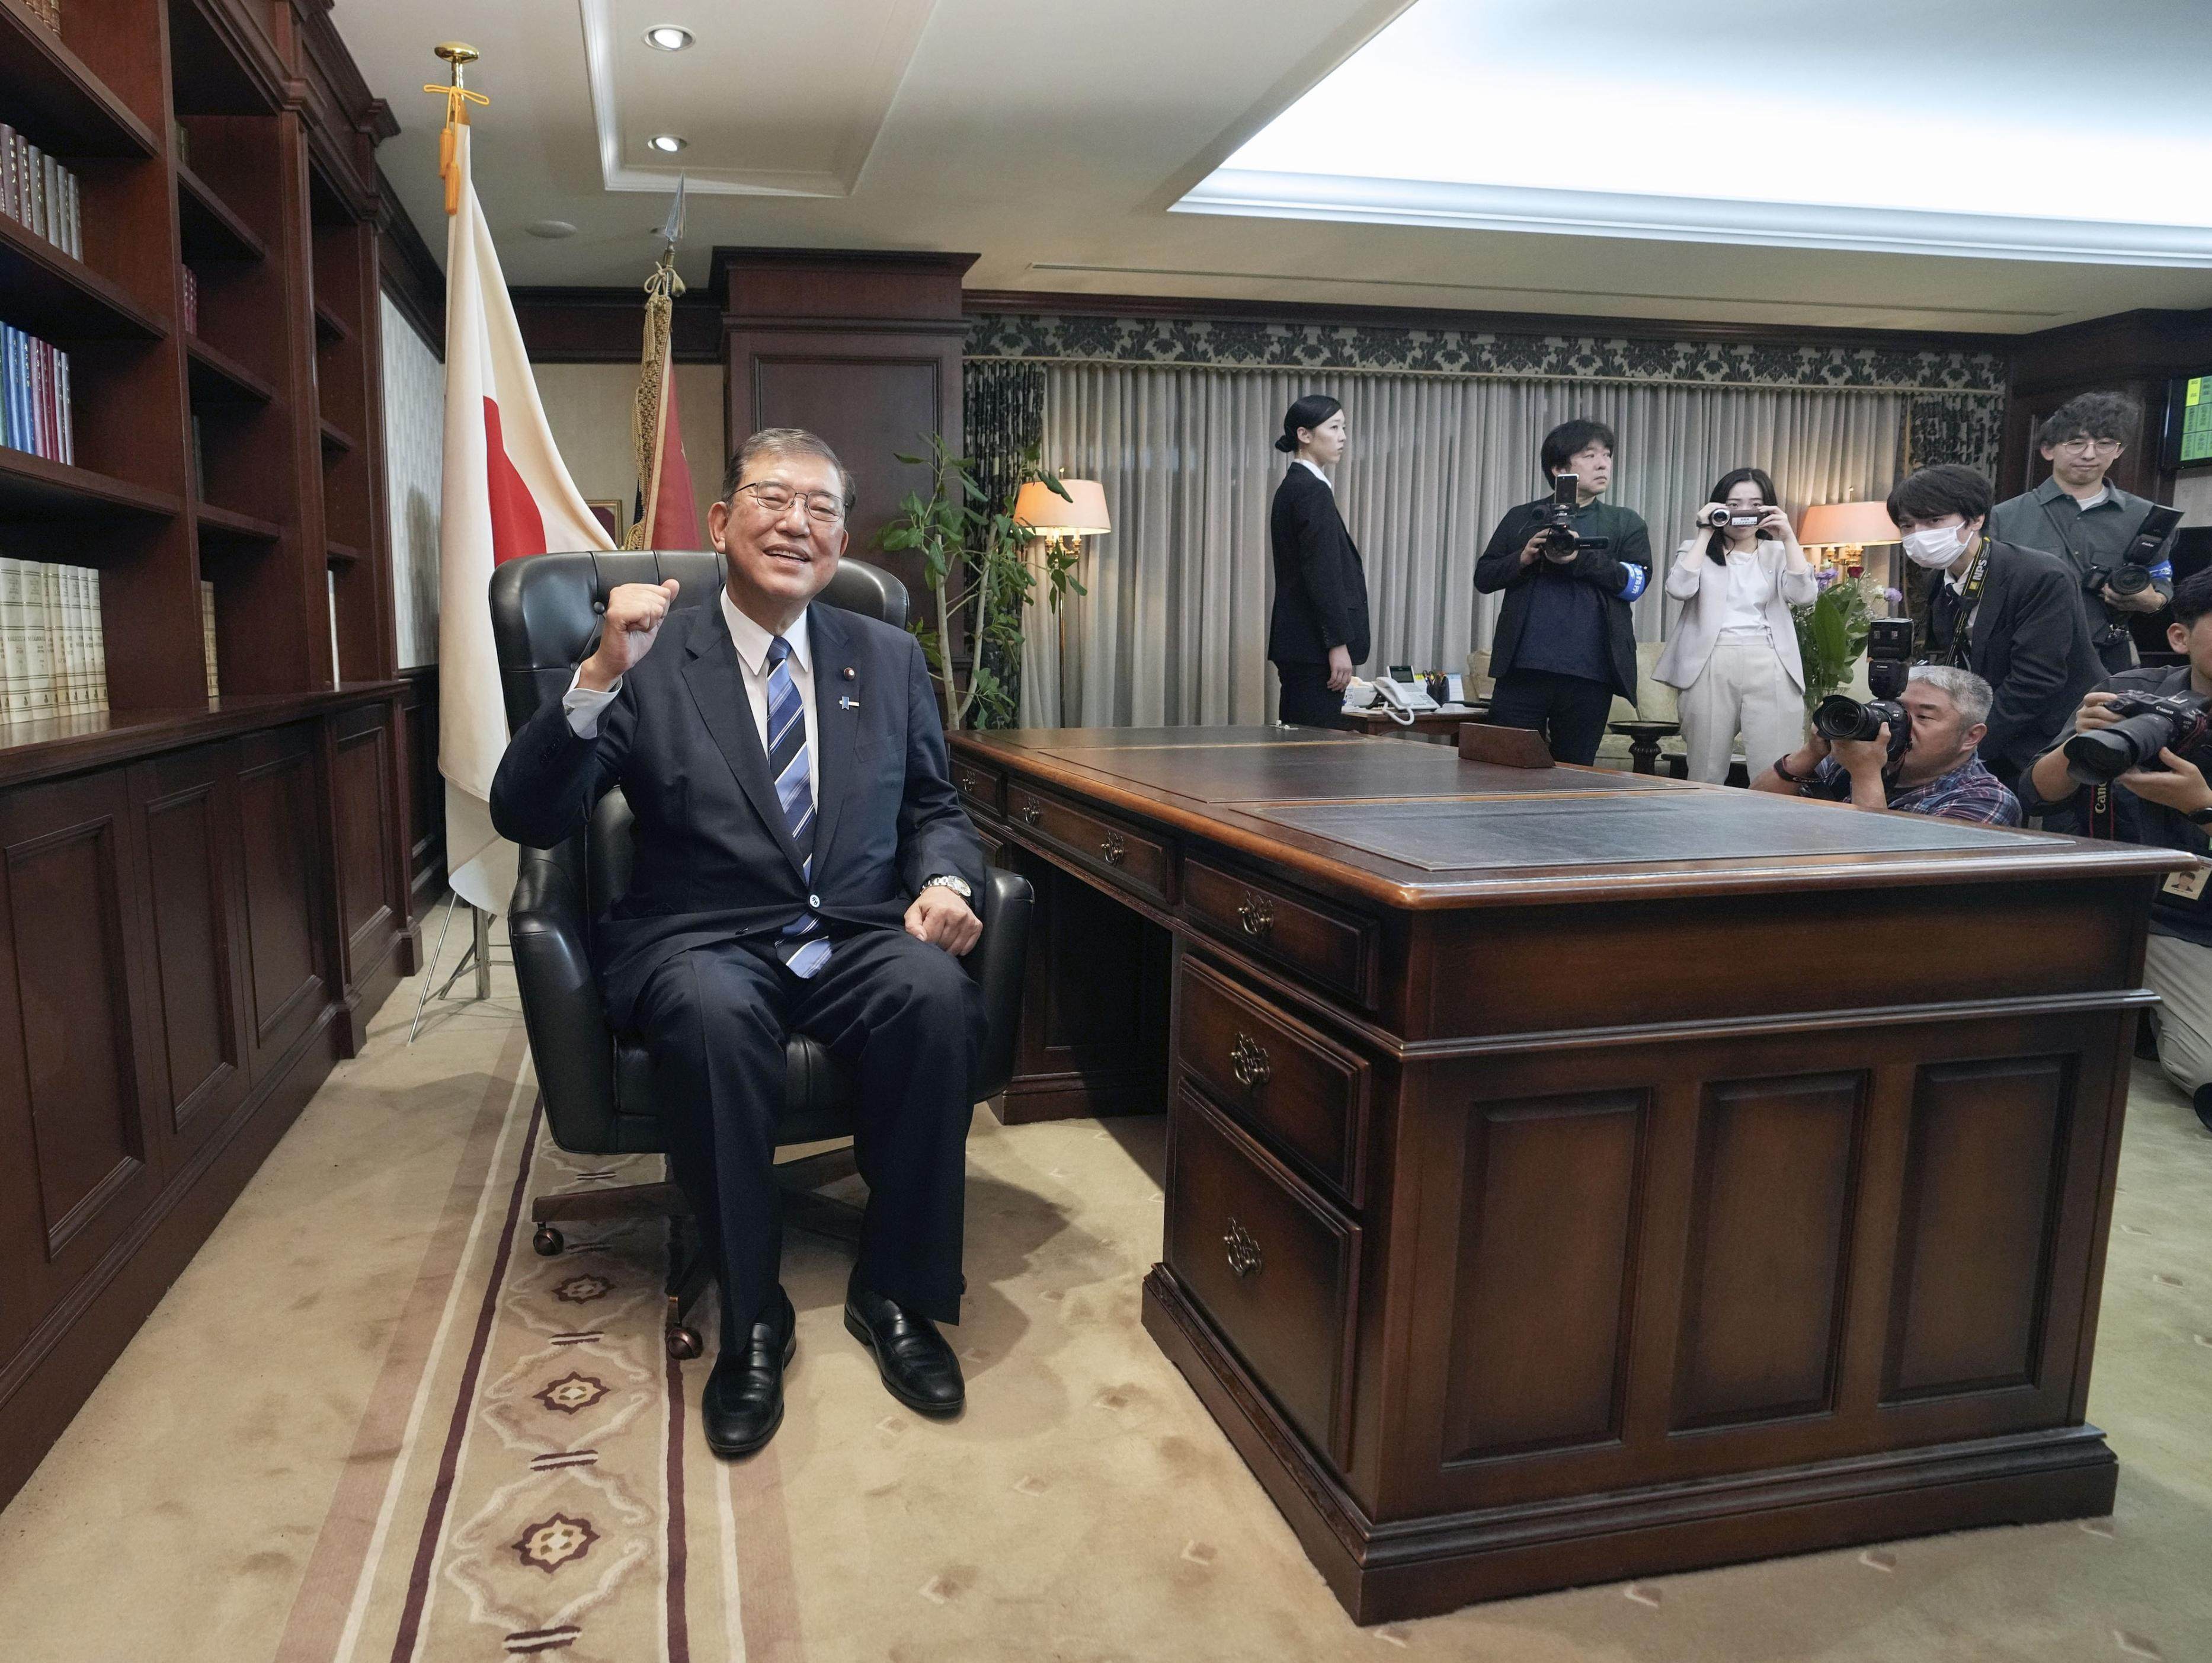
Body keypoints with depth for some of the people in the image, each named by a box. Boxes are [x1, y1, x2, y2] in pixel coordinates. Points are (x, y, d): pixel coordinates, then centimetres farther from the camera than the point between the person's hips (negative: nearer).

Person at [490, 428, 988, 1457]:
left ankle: (897, 1294, -11)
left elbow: (934, 809, 17)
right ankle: (751, 1320, -15)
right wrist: (600, 676, -19)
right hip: (703, 944, -2)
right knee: (714, 1011, -36)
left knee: (938, 993, -31)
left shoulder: (889, 658, 14)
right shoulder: (650, 660, 3)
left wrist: (945, 879, -6)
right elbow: (526, 820, -5)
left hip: (860, 937, 3)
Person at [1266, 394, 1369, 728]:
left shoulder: (1293, 487, 17)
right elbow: (1322, 574, -19)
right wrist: (1338, 644, -18)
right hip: (1315, 648, -10)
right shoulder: (1313, 491, -13)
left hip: (1299, 648, 10)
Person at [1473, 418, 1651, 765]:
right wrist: (1524, 558, -8)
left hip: (1589, 672, 1)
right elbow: (1483, 577, 10)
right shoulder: (1523, 519, 14)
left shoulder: (1626, 525, 15)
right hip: (1523, 668, 0)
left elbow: (1636, 581, -1)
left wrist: (1580, 559, -14)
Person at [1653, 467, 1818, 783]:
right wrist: (1705, 533, -4)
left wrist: (1788, 538, -5)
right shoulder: (1697, 550, 14)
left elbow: (1804, 595, -2)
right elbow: (1680, 589, -8)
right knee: (1705, 777, 2)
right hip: (1711, 667, -1)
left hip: (1772, 670, 1)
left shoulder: (1778, 553, 17)